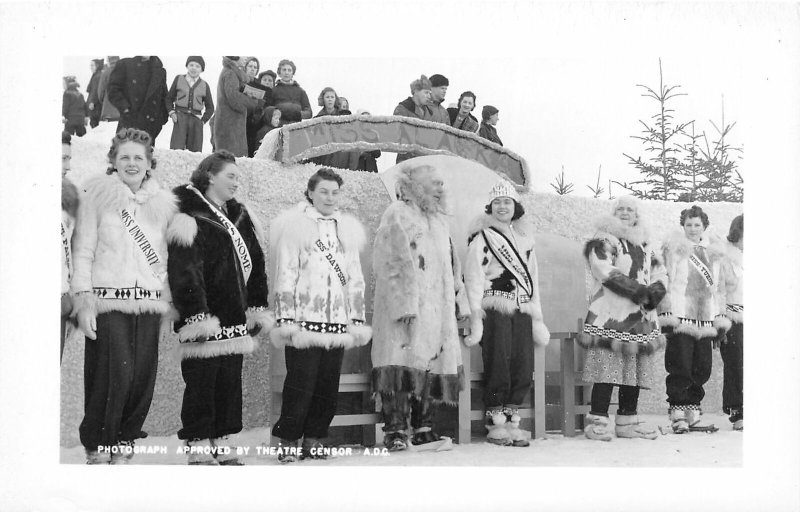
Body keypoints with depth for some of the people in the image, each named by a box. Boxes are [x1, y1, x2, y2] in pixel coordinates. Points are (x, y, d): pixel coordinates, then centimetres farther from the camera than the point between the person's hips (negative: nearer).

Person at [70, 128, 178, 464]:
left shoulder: (163, 203, 14)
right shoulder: (97, 194, 3)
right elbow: (83, 250, 0)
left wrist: (167, 297, 13)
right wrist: (83, 298, -7)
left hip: (148, 302, 4)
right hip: (108, 299, -4)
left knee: (143, 377, 1)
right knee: (115, 373, -12)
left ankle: (123, 443, 16)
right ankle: (96, 447, 4)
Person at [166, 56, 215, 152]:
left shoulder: (204, 86, 11)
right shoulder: (179, 79, 10)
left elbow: (210, 107, 18)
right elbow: (169, 98, 15)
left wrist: (203, 120, 5)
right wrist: (171, 112, 0)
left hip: (196, 120, 1)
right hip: (180, 119, -1)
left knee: (195, 151, -2)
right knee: (176, 149, -12)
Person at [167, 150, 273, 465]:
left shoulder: (241, 218, 16)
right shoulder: (192, 218, -8)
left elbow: (255, 267, 19)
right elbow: (184, 273, -15)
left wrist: (258, 308, 13)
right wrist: (196, 315, -20)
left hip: (235, 319, 7)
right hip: (206, 319, -7)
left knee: (230, 381, 10)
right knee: (202, 381, -3)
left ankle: (222, 443, 18)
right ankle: (199, 447, 5)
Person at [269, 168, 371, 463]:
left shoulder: (347, 229, 17)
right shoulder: (295, 226, 3)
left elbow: (355, 280, 18)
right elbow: (285, 275, -2)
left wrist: (358, 319, 13)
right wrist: (285, 318, -9)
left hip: (338, 323, 4)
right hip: (304, 320, -4)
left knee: (328, 386, 3)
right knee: (300, 383, -5)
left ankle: (315, 440, 13)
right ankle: (289, 442, 4)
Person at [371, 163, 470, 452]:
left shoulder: (438, 220, 21)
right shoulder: (396, 215, -3)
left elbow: (452, 266, 25)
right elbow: (389, 265, -11)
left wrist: (459, 303, 17)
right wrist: (405, 305, -20)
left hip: (438, 309, 7)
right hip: (407, 309, -7)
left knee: (433, 366, 4)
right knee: (402, 365, -11)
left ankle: (424, 430, 9)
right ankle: (395, 432, -9)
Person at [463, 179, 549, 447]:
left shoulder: (524, 236, 19)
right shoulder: (482, 236, 1)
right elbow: (473, 277, -5)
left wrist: (537, 316, 18)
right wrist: (475, 315, -13)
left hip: (522, 312, 5)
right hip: (495, 310, -5)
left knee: (523, 369, 1)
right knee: (499, 367, -7)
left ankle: (512, 422, 10)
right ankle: (496, 424, 1)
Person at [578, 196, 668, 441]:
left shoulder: (645, 245, 23)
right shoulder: (602, 241, 2)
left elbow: (659, 273, 17)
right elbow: (607, 272, -13)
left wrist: (655, 291, -6)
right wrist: (639, 290, -17)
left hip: (641, 318, 7)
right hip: (610, 317, -6)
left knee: (637, 369, 6)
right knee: (608, 369, -12)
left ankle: (627, 421, 14)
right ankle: (597, 421, -9)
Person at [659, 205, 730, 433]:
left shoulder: (713, 250, 14)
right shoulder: (674, 247, -1)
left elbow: (719, 286, 19)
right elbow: (665, 282, -5)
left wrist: (720, 319, 15)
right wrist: (668, 316, -11)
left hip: (705, 319, 5)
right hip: (680, 318, -5)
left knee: (702, 368, 7)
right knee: (680, 367, -7)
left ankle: (693, 412, 16)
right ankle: (678, 414, 1)